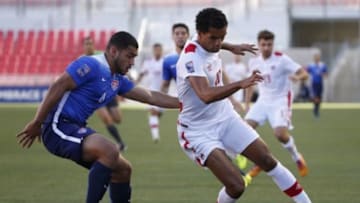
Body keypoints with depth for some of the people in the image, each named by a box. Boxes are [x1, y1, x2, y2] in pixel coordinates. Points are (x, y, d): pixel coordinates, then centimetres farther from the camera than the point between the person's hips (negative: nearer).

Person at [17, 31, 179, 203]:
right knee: (110, 151, -29)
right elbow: (58, 87, -18)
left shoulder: (118, 81, 15)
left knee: (122, 169, 11)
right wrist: (36, 123, -19)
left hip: (76, 128, 10)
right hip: (59, 126, -10)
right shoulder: (91, 65, -13)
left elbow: (150, 97, 21)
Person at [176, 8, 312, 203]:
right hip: (199, 132, -8)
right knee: (235, 186, -20)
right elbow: (206, 95, -46)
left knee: (268, 160, 0)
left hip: (226, 119, 8)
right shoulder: (191, 59, -29)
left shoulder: (210, 46, -2)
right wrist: (240, 84, -56)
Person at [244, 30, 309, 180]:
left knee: (280, 133, -22)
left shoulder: (282, 59, -12)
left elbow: (304, 73, -16)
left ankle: (298, 159, 8)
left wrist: (297, 77, -39)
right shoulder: (254, 62, 3)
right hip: (263, 100, 5)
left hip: (280, 100, -5)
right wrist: (247, 103, 15)